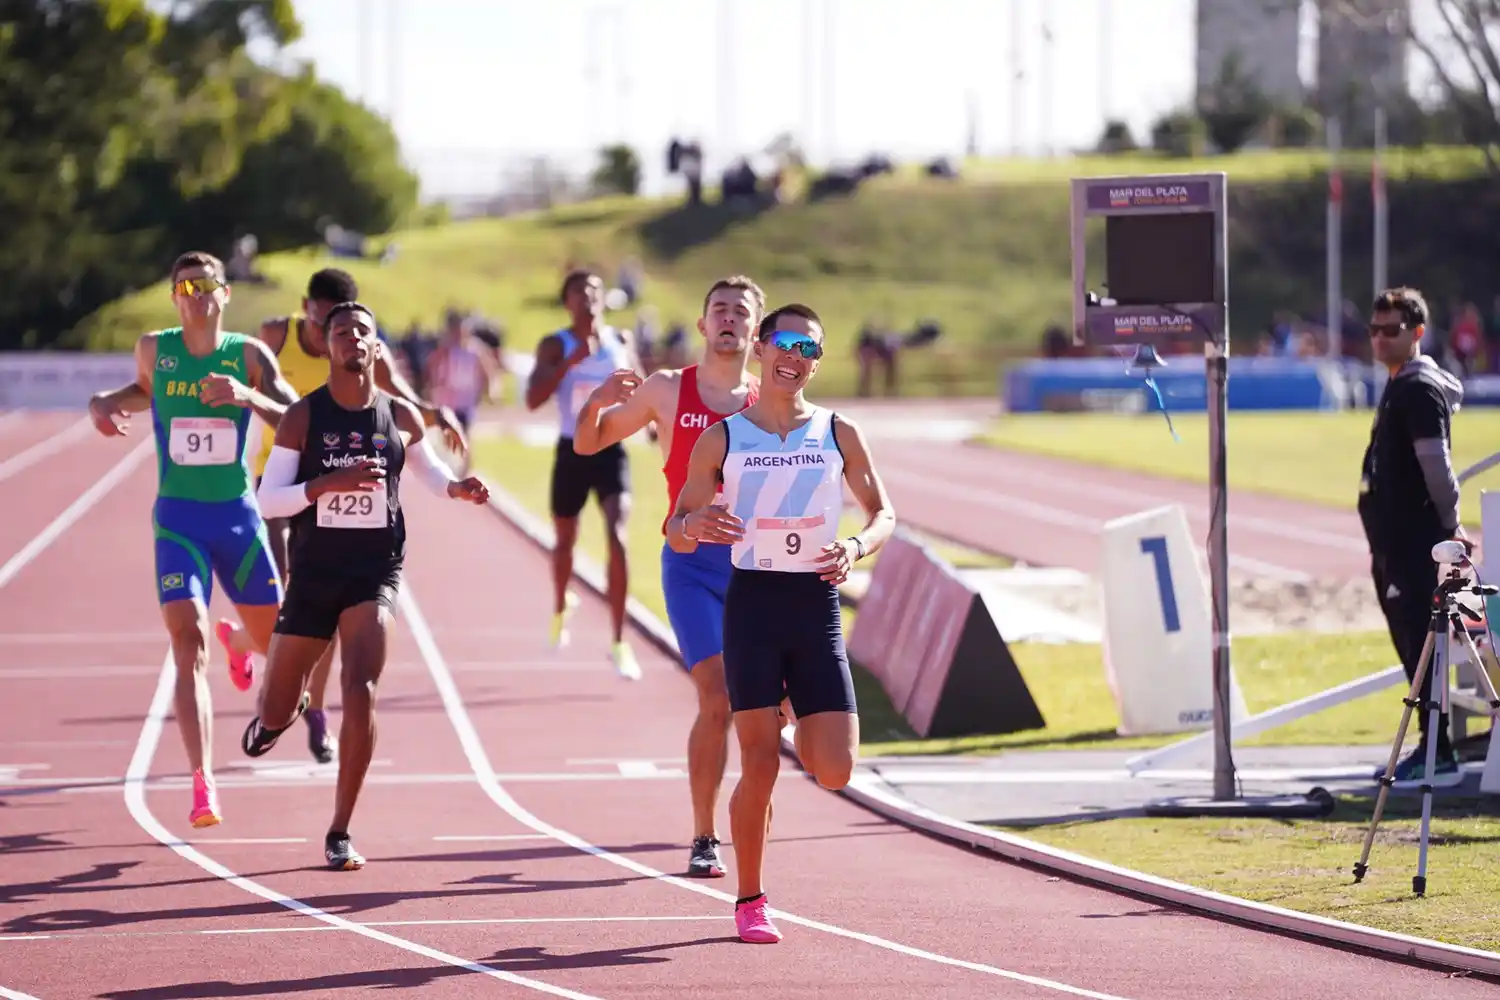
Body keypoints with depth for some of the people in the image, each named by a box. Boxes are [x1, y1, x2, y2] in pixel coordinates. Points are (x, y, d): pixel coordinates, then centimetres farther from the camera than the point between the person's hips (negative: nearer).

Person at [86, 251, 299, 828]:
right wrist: (107, 405, 4)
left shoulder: (249, 356, -4)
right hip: (178, 519, -1)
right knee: (188, 644, -17)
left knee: (276, 641, 15)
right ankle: (203, 784, -21)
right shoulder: (154, 350, 1)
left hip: (239, 515, 1)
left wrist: (247, 397, -29)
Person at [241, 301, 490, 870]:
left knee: (360, 691, -20)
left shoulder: (400, 417, 0)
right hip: (312, 577, 0)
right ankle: (275, 714, 52)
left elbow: (429, 465, 20)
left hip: (375, 575, 0)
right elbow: (267, 500, -10)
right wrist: (328, 483, -24)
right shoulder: (303, 417, -6)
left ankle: (340, 834, -10)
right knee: (276, 712, 8)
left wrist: (458, 489, -2)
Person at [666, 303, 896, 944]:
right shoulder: (722, 440, 2)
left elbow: (883, 513, 12)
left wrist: (858, 547, -10)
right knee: (759, 763, -7)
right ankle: (750, 903, 8)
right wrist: (695, 526, -18)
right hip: (752, 602, -1)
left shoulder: (838, 435, 5)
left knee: (835, 772, -7)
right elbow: (676, 531, 6)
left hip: (817, 605, 1)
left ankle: (805, 739, 30)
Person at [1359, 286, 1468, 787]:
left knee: (1418, 643, -10)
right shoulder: (1398, 387, 17)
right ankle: (1430, 747, 20)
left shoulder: (1421, 389, -13)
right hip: (1392, 540, 10)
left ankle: (1438, 755, -10)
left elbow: (1436, 464, -19)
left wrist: (1449, 525, -15)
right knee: (1411, 645, 14)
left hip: (1414, 542, -10)